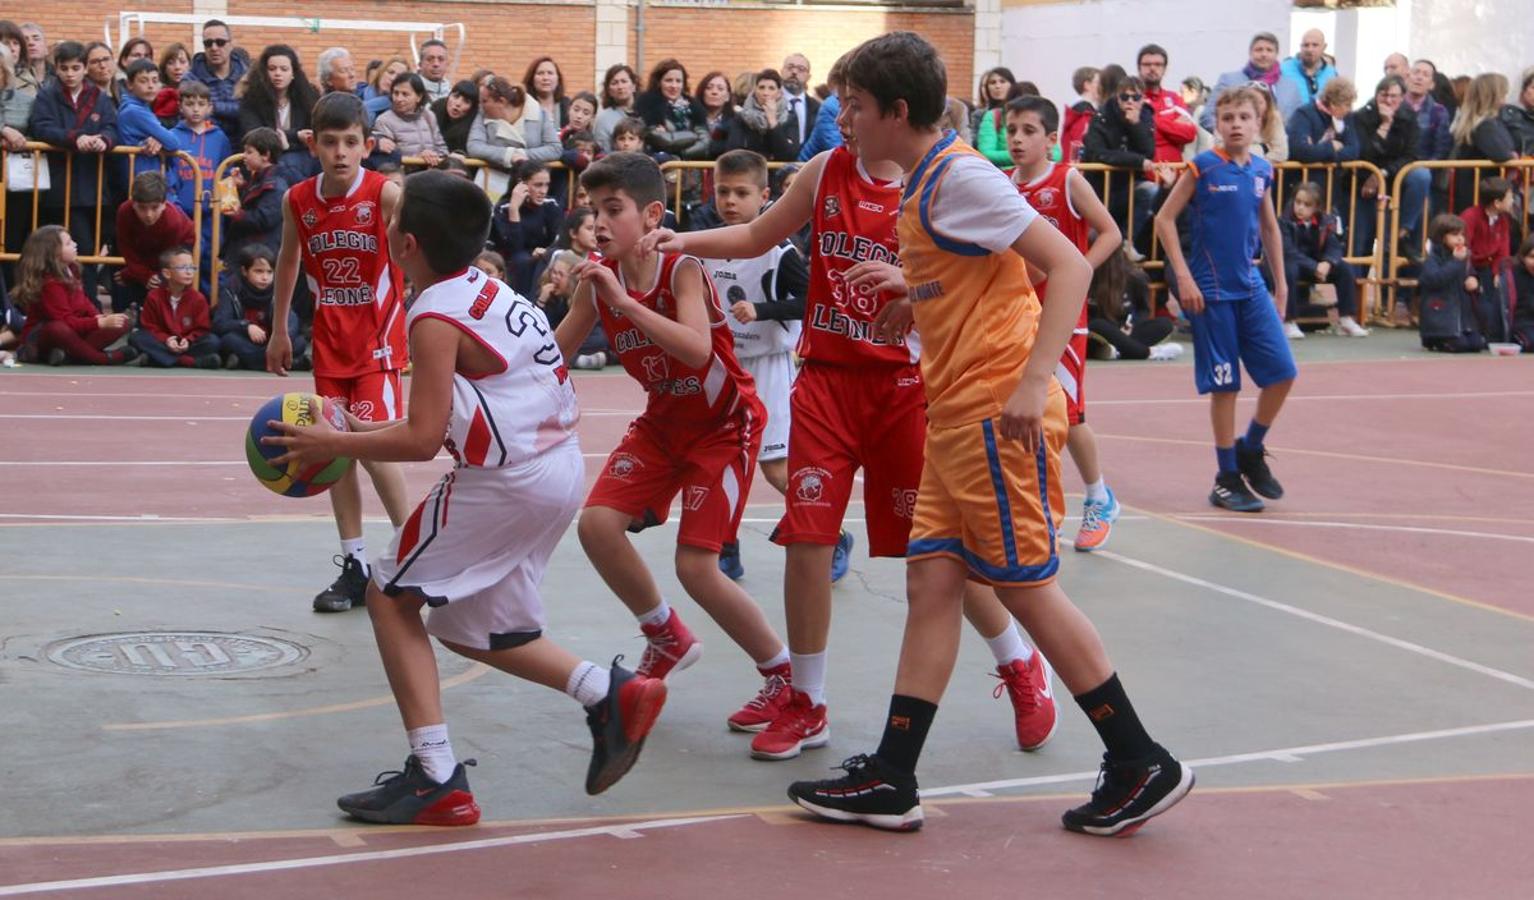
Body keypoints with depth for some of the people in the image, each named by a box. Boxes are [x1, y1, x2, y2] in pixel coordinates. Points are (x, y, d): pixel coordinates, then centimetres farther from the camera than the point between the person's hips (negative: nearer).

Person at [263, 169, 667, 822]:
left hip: (505, 479, -9)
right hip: (558, 469, 9)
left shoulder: (436, 317, -15)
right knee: (464, 625, 20)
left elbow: (423, 440, -18)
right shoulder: (485, 290, 13)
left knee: (391, 597, 3)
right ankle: (611, 693, 10)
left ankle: (436, 780, -1)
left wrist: (335, 444, -6)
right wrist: (369, 432, 20)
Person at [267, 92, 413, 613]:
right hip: (329, 339, 5)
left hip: (378, 336, -5)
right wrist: (279, 330, 19)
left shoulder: (385, 194, -15)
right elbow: (288, 261, 14)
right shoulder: (298, 200, -2)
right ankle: (355, 564, 15)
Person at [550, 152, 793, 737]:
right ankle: (668, 641, 15)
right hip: (664, 420, 6)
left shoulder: (681, 269, -24)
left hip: (724, 424, -6)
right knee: (597, 523, -9)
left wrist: (622, 300, -45)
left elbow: (697, 348, -42)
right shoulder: (599, 277, -7)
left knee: (695, 567, -13)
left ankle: (784, 676, 7)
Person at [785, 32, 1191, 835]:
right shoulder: (922, 183, 15)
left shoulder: (960, 175, -13)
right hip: (958, 414, 9)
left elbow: (1069, 266, -18)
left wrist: (1034, 382, -28)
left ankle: (1142, 765, 6)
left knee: (1026, 586, -4)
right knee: (931, 580, 6)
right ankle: (890, 781, 8)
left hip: (998, 412, -9)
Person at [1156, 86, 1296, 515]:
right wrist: (1184, 278, -12)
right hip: (1211, 290, -5)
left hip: (1251, 286, 5)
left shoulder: (1262, 170, 7)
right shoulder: (1202, 168, -7)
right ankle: (1227, 478, 12)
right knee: (1224, 384, 0)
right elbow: (1165, 219, -6)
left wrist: (1281, 283, 18)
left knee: (1282, 372, -3)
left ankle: (1251, 450, 21)